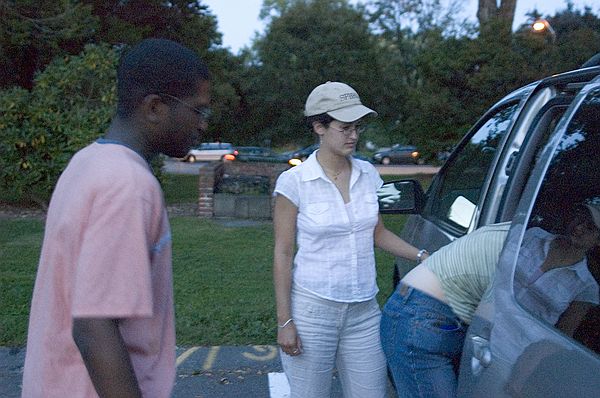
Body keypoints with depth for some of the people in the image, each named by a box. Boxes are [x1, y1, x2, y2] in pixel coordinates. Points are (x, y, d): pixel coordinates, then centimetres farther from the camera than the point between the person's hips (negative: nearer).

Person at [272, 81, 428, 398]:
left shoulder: (367, 174, 4)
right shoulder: (294, 182, -9)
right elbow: (283, 254, -7)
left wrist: (421, 256, 2)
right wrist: (284, 321, -8)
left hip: (364, 311, 5)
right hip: (312, 309, -4)